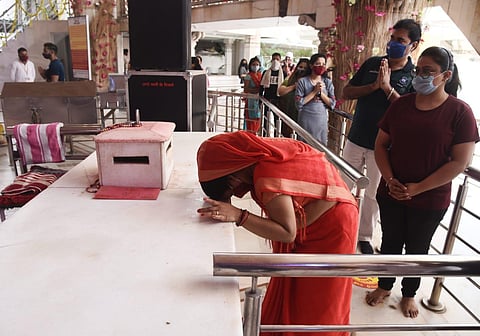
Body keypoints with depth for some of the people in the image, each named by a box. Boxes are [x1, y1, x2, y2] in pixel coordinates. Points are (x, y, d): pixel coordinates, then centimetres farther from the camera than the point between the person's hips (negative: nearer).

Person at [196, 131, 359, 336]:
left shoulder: (269, 179, -37)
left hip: (331, 223, -8)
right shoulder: (262, 153, -12)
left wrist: (238, 216, -41)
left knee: (316, 303, 9)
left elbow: (287, 233, -36)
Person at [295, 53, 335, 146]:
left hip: (322, 120, 3)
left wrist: (321, 92, -11)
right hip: (306, 121, -3)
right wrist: (315, 91, -13)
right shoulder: (302, 81, -3)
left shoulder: (328, 82, 6)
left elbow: (332, 104, 1)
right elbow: (298, 103, -11)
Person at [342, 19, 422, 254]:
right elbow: (346, 93, 1)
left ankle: (365, 237, 28)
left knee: (373, 193, 11)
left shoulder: (415, 76, -5)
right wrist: (374, 86, -13)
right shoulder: (372, 63, 3)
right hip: (356, 139, 3)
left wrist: (387, 86, -21)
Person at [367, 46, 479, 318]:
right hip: (391, 194, 3)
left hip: (430, 200, -2)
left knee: (417, 249, 16)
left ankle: (409, 294, 40)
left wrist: (417, 188, -17)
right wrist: (390, 180, -11)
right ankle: (384, 286, 41)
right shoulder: (401, 104, -1)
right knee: (390, 242, 18)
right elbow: (381, 144, 3)